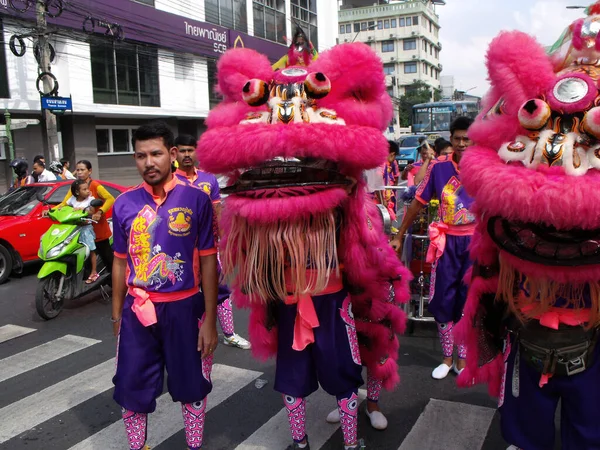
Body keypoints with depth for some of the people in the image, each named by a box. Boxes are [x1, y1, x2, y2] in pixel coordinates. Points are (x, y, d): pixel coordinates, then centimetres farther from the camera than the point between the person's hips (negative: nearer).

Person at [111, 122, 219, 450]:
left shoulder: (196, 199, -8)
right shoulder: (124, 204, 0)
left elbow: (208, 260, -6)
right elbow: (121, 263, 8)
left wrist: (209, 319, -7)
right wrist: (117, 316, 10)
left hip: (185, 308, -2)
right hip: (137, 310, 2)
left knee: (191, 387, 14)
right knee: (131, 389, 11)